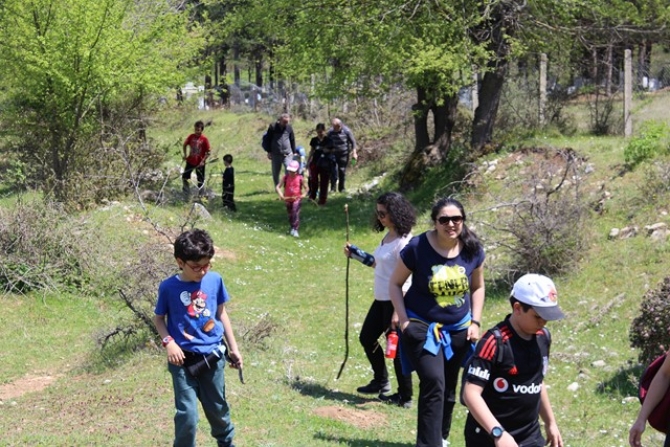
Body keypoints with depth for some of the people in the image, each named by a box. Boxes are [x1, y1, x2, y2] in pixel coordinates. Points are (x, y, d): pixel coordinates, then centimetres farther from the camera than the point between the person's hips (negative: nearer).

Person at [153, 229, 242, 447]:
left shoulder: (215, 280, -6)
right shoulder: (168, 287, -13)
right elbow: (158, 318, 0)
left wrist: (233, 347, 10)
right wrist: (169, 342, -17)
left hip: (212, 355, 3)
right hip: (184, 359, -3)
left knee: (217, 407, 19)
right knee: (187, 415, -7)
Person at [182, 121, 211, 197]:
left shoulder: (204, 139, -14)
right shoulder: (191, 137, -5)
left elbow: (208, 152, -10)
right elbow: (184, 145, 10)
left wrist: (203, 161, -19)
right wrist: (185, 155, 0)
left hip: (200, 163, -3)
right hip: (190, 161, 3)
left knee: (200, 180, 8)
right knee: (185, 177, 8)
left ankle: (199, 195, 24)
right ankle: (186, 193, 25)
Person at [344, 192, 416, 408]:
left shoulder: (403, 242, -20)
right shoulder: (387, 236, 8)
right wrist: (354, 253, 14)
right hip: (381, 300, 10)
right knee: (367, 338, 20)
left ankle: (405, 396, 15)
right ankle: (381, 382, 37)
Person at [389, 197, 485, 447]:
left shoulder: (472, 249, -6)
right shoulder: (417, 248, -17)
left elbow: (478, 287, 9)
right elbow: (395, 284, -5)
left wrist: (475, 321, 0)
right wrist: (404, 320, -12)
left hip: (458, 329, 4)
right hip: (422, 327, -4)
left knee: (448, 388, 15)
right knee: (433, 384, -19)